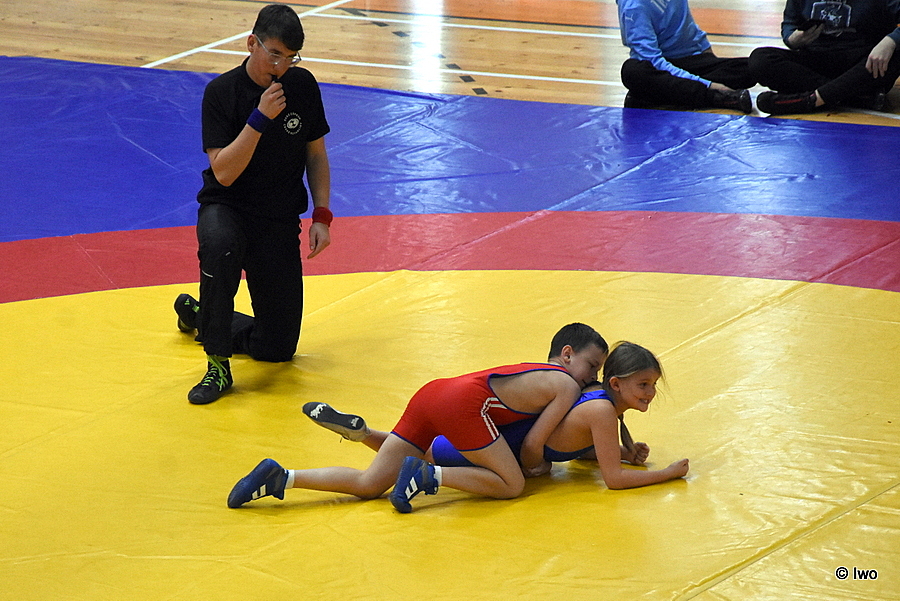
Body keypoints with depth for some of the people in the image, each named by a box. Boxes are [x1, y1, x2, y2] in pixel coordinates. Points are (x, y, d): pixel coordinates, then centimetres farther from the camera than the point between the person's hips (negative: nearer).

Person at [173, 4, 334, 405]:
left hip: (280, 220, 4)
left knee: (279, 348, 2)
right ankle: (218, 366, -28)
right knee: (219, 247, -43)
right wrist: (260, 118, -28)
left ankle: (198, 316, 31)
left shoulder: (303, 85, -1)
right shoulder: (222, 92, -12)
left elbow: (316, 155, 10)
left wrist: (322, 216, -1)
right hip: (227, 209, -4)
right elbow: (224, 172, -20)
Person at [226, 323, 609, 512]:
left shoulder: (534, 371, 31)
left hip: (432, 392, 8)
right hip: (465, 403, -8)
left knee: (369, 484, 5)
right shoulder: (567, 386, 6)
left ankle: (281, 477, -9)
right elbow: (533, 443, 1)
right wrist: (535, 467, 21)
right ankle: (428, 475, -17)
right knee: (511, 485, -3)